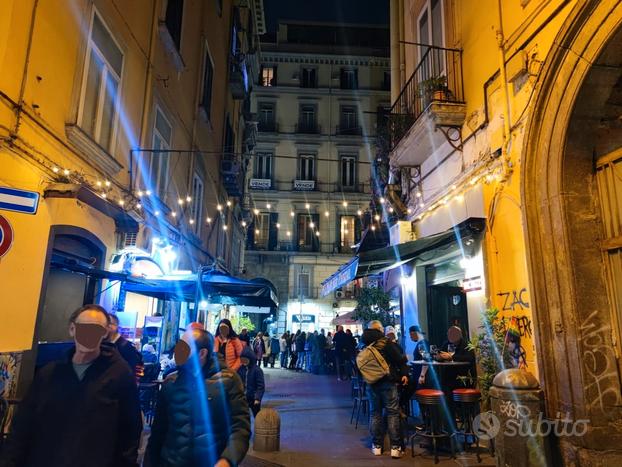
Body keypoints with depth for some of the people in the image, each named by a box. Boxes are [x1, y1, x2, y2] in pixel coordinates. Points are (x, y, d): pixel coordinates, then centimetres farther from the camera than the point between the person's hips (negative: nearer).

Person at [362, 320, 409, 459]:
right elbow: (400, 360, -11)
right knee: (392, 412, 2)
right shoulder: (387, 343, -9)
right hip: (388, 382, -3)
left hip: (371, 383, 3)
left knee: (375, 412, 12)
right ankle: (395, 447, 1)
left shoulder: (364, 347, 2)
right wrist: (404, 374, -2)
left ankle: (377, 445, 17)